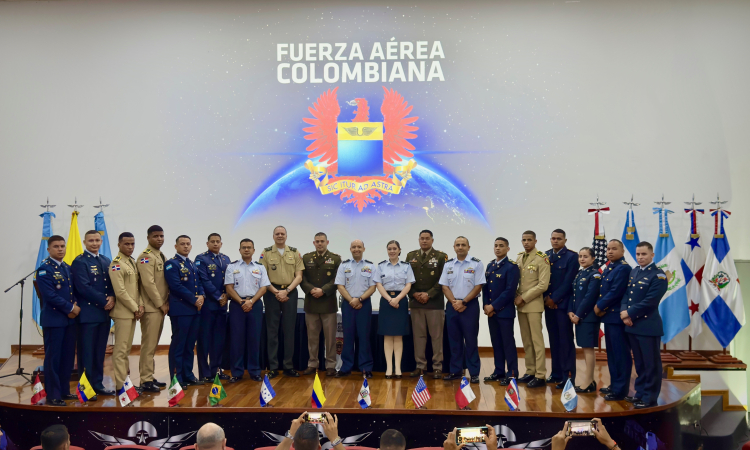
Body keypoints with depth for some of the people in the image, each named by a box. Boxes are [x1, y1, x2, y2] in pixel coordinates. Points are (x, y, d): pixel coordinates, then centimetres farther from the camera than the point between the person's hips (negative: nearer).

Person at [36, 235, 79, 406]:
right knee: (53, 358, -1)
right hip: (54, 319, -7)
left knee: (68, 357, 10)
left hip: (70, 319, 7)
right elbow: (50, 295, -17)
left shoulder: (68, 268, 14)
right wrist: (71, 308, -13)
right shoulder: (44, 269, -8)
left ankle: (64, 390, 20)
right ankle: (53, 395, 6)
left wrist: (75, 307, -5)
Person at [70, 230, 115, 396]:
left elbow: (111, 284, 11)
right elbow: (84, 288, -16)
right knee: (87, 352, -1)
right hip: (88, 313, -6)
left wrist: (112, 298, -9)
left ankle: (98, 384, 19)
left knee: (100, 351, 11)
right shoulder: (79, 262, -6)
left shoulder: (106, 261, 14)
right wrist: (104, 301, -15)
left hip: (104, 312, 6)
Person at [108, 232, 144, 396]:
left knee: (127, 348, 13)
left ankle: (126, 380, 19)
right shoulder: (116, 265, -12)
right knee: (121, 349, -4)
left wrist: (140, 305, 0)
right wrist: (135, 309, -13)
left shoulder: (133, 262, 13)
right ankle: (120, 386, 1)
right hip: (123, 312, -8)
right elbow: (120, 292, -18)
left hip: (133, 312, 8)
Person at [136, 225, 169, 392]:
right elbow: (148, 283, -18)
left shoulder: (161, 256, 16)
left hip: (161, 307, 8)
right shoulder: (146, 256, -11)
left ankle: (149, 376, 20)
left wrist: (167, 302, 5)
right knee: (148, 344, -4)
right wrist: (160, 304, -14)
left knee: (153, 344, 13)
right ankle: (146, 380, 2)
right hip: (151, 307, -8)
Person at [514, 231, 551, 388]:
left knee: (537, 340, -5)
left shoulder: (542, 259, -8)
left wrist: (524, 298, -13)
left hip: (533, 304, -6)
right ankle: (530, 371, 17)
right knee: (526, 341, 10)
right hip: (520, 304, 6)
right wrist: (516, 296, 0)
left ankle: (540, 376, -1)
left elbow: (543, 285, -14)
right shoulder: (519, 258, 11)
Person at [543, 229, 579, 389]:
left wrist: (555, 299, -12)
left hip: (563, 304, -5)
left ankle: (568, 377, 2)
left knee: (566, 341, -2)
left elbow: (568, 282, -11)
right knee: (554, 340, 10)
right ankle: (556, 373, 18)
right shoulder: (545, 256, 12)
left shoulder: (572, 257, -5)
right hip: (548, 303, 5)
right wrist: (546, 298, -4)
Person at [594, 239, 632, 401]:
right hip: (608, 315, 9)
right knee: (612, 353, 16)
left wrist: (599, 307, -11)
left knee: (621, 354, -3)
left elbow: (615, 292, -20)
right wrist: (598, 306, -2)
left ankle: (621, 390, 3)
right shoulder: (608, 268, 16)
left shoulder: (623, 268, -13)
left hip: (617, 317, -9)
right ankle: (614, 385, 25)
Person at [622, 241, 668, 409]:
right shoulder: (633, 272, 14)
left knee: (651, 363, 2)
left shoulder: (658, 275, -10)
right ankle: (641, 392, 26)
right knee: (639, 362, 16)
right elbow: (626, 294, 11)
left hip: (648, 326, -7)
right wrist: (624, 312, -6)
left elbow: (650, 301, -18)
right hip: (632, 325, 7)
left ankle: (650, 397, 10)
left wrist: (629, 313, -13)